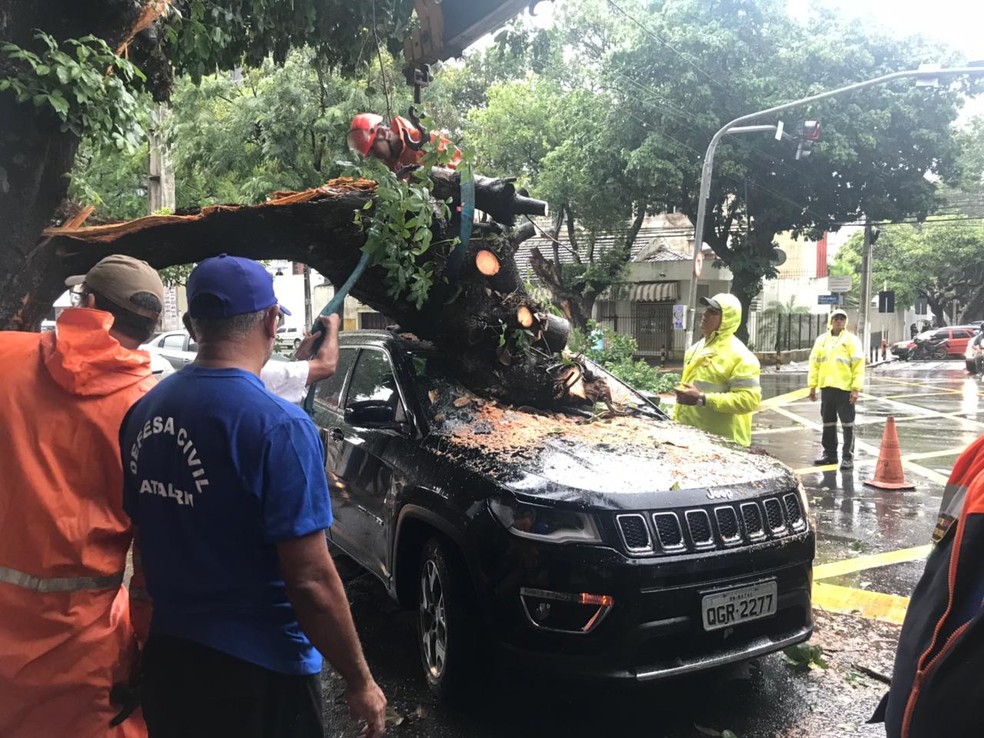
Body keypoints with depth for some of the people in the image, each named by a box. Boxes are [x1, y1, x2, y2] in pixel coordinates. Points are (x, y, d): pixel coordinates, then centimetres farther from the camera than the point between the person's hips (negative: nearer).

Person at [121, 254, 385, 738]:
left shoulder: (142, 410, -2)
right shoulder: (279, 426, -22)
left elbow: (148, 535, 8)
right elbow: (310, 582, -21)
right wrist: (360, 682, -10)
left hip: (165, 659, 6)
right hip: (257, 673, -6)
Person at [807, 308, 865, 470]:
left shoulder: (851, 339, -2)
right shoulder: (821, 339, 11)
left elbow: (859, 365, -7)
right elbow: (814, 363, 12)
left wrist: (856, 388, -14)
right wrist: (812, 386, 7)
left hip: (845, 388, -4)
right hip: (826, 387, 5)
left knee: (847, 424, -1)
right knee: (828, 423, 12)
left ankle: (848, 456, 3)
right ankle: (829, 453, 22)